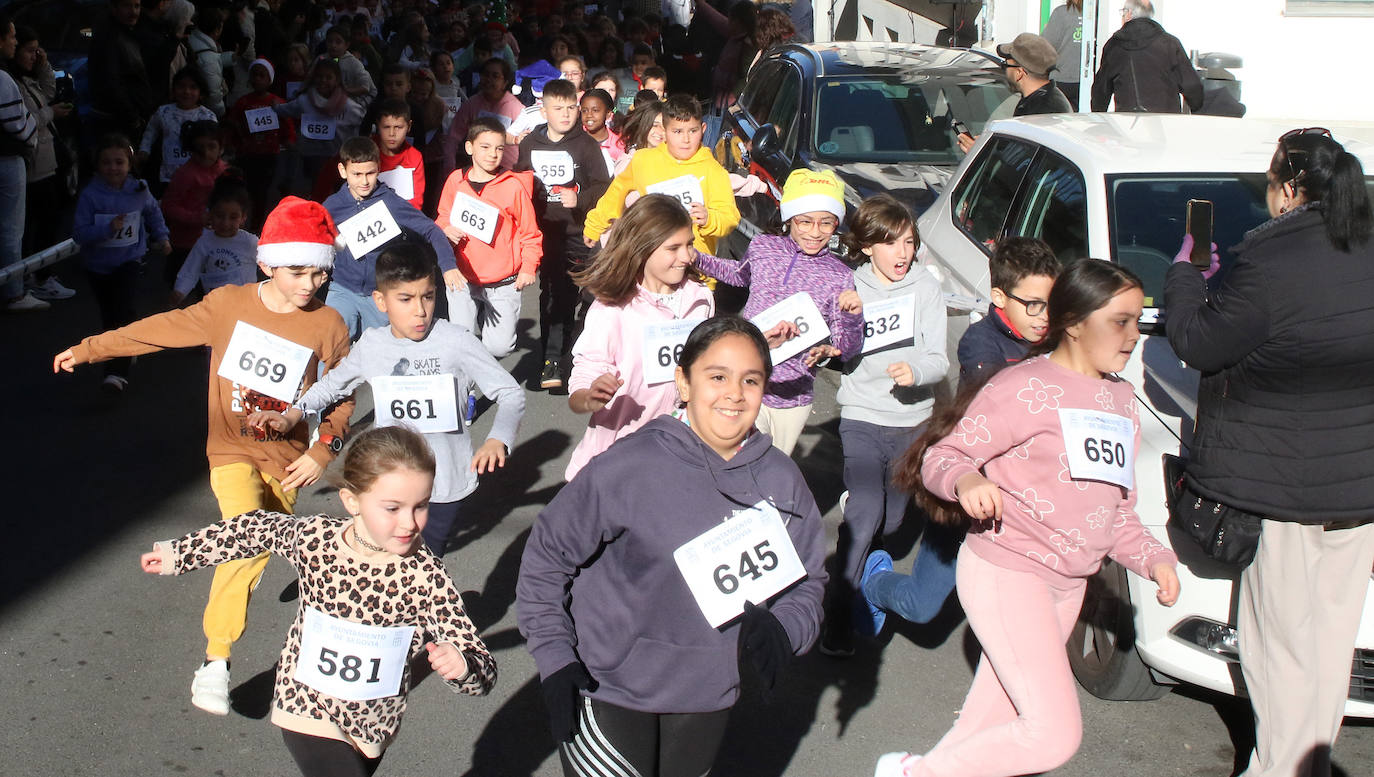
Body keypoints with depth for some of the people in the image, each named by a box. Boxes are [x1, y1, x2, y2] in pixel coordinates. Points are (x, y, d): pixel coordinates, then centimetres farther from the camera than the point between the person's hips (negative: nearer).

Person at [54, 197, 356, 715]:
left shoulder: (327, 326, -8)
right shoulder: (228, 305, -6)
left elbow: (343, 397, 0)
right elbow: (163, 330, 4)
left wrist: (324, 449, -12)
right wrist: (89, 349, 9)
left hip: (288, 457, 2)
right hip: (233, 450, -1)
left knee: (257, 550, 7)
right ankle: (216, 658, -14)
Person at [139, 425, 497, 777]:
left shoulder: (427, 577, -22)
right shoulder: (313, 538, -18)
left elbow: (483, 669, -21)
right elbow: (259, 528, 4)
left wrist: (460, 665, -44)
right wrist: (178, 553, 13)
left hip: (375, 725, 2)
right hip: (309, 711, -1)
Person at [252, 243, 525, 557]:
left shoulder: (455, 341, -15)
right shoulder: (371, 345, -2)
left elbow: (511, 394, -14)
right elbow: (333, 384, 18)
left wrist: (496, 441, -32)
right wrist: (291, 416, 4)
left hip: (446, 483, -3)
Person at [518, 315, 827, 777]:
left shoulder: (781, 481, -5)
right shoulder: (630, 467, -18)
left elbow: (807, 582, 5)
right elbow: (547, 555, -8)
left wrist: (781, 631, -15)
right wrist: (554, 660, -12)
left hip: (708, 701, 5)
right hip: (610, 694, -4)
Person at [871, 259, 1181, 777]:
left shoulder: (1121, 399, 13)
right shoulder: (1025, 388, -12)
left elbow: (1116, 508, 18)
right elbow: (941, 456, -13)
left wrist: (1153, 558, 2)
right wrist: (966, 480, -35)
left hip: (1068, 586, 8)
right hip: (1005, 573, -8)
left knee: (990, 722, 14)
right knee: (1055, 733, -13)